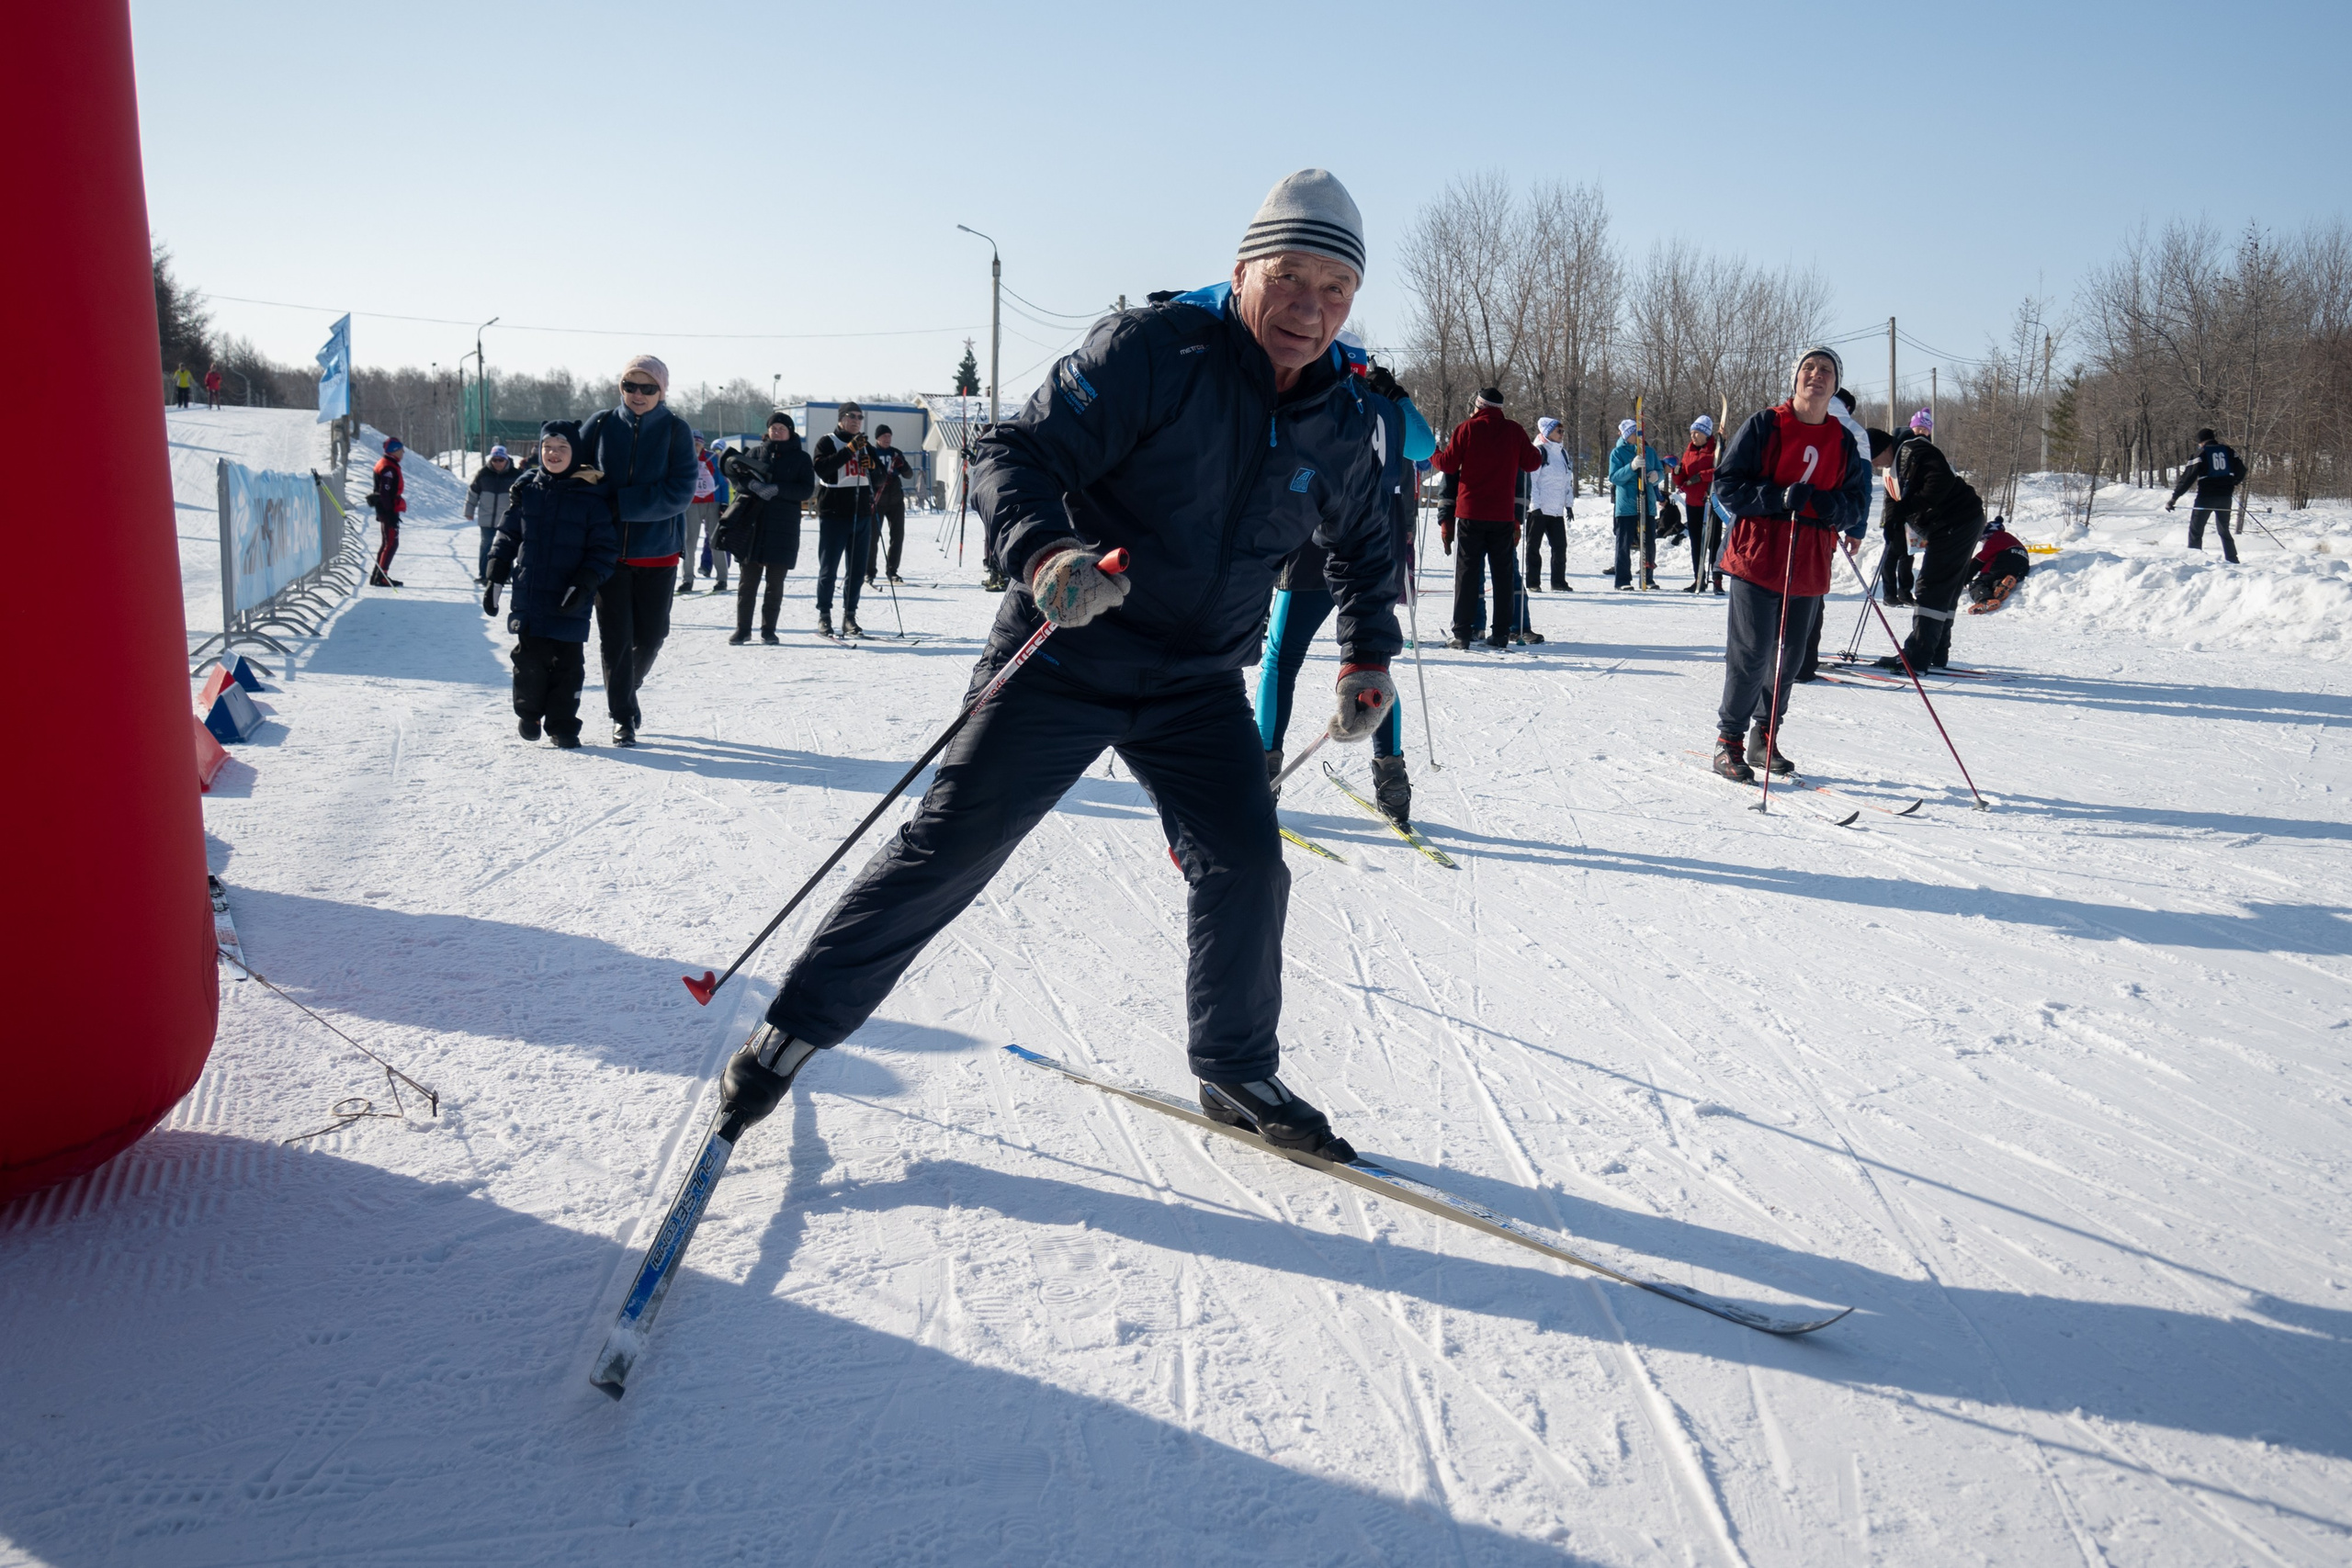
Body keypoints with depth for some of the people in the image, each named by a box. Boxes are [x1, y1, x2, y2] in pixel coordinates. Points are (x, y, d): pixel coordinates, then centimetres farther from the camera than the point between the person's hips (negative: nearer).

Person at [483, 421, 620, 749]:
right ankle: (528, 712, 27)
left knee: (567, 664, 1)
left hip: (569, 602, -2)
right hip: (528, 596, 2)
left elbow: (605, 550, -3)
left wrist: (585, 584, -14)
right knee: (529, 659, 6)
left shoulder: (593, 497, -3)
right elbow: (508, 537, 13)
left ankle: (562, 725, 12)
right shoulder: (526, 488, 6)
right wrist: (495, 580, 8)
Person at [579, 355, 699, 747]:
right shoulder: (601, 424, 1)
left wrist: (619, 502, -19)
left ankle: (627, 689, 38)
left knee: (652, 633, 9)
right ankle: (623, 716, 11)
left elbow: (678, 492, -14)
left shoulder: (676, 431, -5)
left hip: (656, 550, 0)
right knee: (614, 635, -1)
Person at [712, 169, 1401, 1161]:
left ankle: (1236, 1076, 21)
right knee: (949, 847, -3)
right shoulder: (1152, 350, -18)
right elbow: (1014, 456, -21)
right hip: (1065, 657, -4)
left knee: (1246, 867, -2)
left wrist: (1368, 659, 10)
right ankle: (795, 1027, 12)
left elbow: (1364, 547, 21)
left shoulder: (1342, 423, 1)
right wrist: (1045, 552, -40)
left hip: (1199, 686, 5)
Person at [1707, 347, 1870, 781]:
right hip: (1758, 556, -5)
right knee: (1752, 655, -7)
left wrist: (1835, 506, -11)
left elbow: (1858, 502, 13)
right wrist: (1779, 498, -20)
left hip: (1810, 563, 5)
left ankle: (1765, 738, 25)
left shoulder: (1844, 441, 10)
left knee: (1789, 657, 11)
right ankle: (1728, 741, 5)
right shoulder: (1763, 426, -2)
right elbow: (1727, 485, -6)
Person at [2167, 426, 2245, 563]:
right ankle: (2232, 560, 17)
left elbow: (2189, 477, -12)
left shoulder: (2201, 453, -6)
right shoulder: (2227, 451, 7)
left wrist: (2174, 498, -12)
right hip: (2225, 497, 5)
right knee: (2224, 530, 18)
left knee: (2195, 531, 4)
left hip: (2206, 497, -5)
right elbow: (2241, 470, 13)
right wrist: (2233, 484, 33)